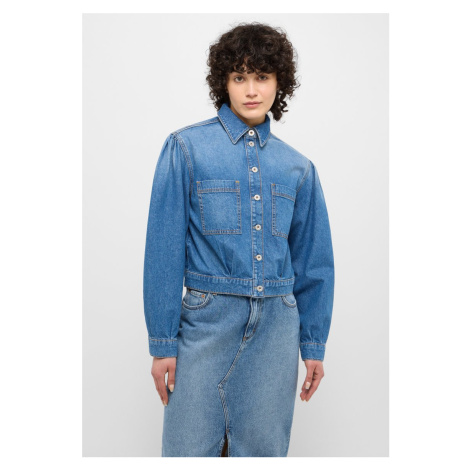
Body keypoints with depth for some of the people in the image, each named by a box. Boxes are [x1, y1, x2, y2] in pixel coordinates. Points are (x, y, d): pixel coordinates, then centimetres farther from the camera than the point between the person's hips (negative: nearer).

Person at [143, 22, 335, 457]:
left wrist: (313, 345, 11)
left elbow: (313, 261, 13)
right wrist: (162, 341, -6)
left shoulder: (298, 167, 10)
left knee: (263, 449, 10)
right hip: (208, 318, -3)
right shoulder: (187, 148, -1)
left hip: (277, 323, 3)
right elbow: (164, 249, -4)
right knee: (191, 448, 0)